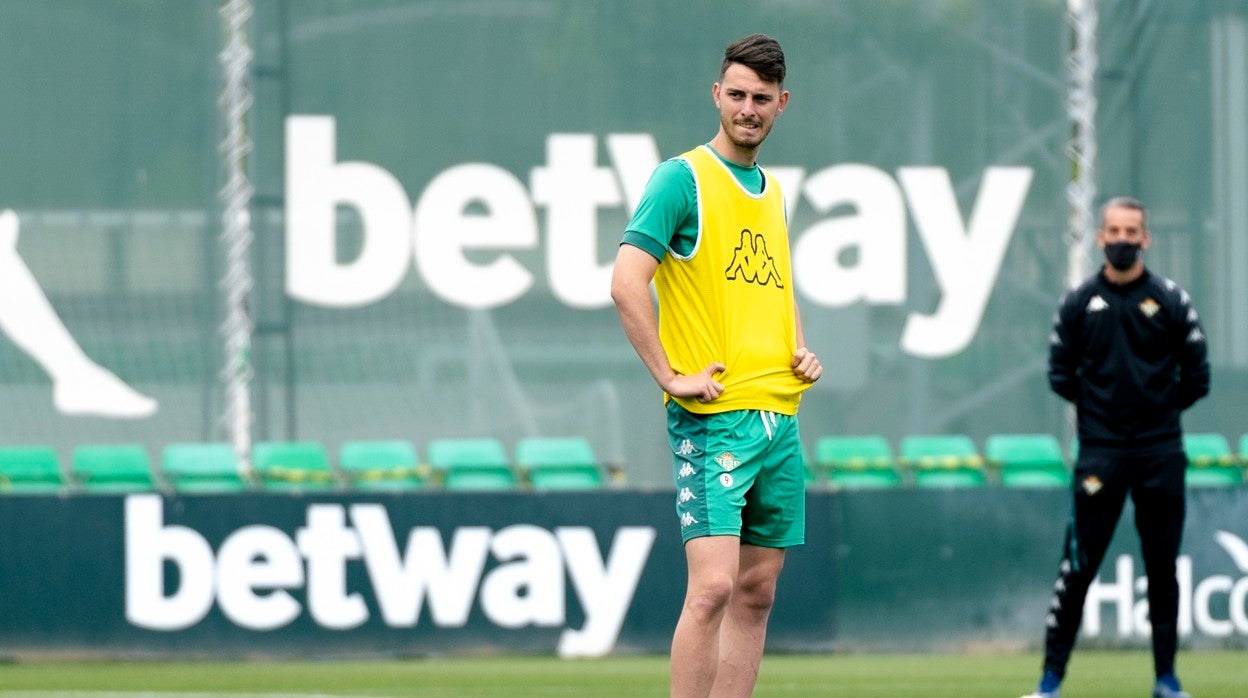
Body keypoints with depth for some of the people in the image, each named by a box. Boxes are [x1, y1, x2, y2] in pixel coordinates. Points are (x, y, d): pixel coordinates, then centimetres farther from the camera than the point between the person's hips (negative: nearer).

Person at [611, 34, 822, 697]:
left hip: (779, 414, 7)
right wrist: (671, 378, -17)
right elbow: (626, 284, -15)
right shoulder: (683, 178, -6)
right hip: (713, 417, -7)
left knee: (756, 592, 7)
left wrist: (802, 351, 14)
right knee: (712, 586, -16)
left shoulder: (771, 191, 17)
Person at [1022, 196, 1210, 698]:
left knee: (1163, 568, 4)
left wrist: (1157, 409, 8)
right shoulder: (1079, 303, 4)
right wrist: (1101, 407, 8)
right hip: (1100, 453, 0)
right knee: (1078, 565, -3)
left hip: (1160, 453, 0)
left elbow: (1197, 379, 6)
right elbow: (1061, 375, 9)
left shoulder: (1171, 301, 3)